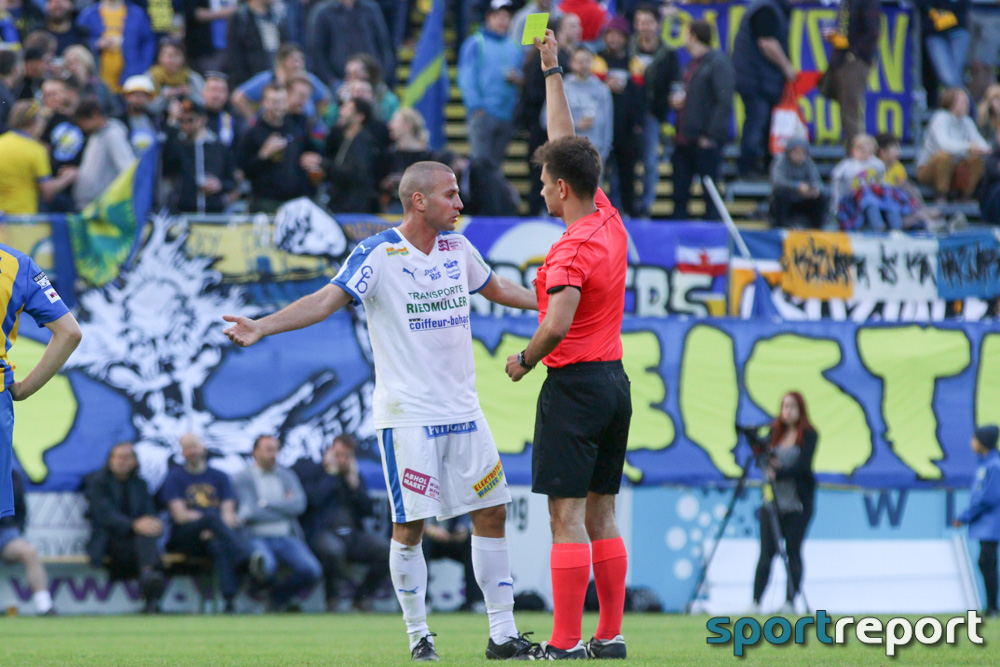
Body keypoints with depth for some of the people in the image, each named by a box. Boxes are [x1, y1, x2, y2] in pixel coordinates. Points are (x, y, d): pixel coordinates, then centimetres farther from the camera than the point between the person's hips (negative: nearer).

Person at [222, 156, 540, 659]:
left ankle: (502, 633, 13)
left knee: (491, 512, 6)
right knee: (409, 525, -6)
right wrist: (263, 326, -32)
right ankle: (418, 635, 7)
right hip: (407, 416, -6)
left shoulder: (457, 248, 9)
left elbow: (497, 289, 27)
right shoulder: (377, 254, -10)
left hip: (463, 410, 6)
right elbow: (328, 298, -19)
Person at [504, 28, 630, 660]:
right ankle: (610, 636, 10)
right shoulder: (610, 221, 7)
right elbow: (568, 142, 19)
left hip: (575, 386, -9)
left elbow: (557, 327, -28)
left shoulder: (572, 250, -16)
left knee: (568, 517, -8)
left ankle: (566, 644, -10)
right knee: (602, 515, 11)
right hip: (615, 380, 9)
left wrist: (524, 361, -8)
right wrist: (552, 71, 24)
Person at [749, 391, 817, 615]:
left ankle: (790, 601, 3)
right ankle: (756, 602, -5)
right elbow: (765, 459, 8)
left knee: (793, 551, -1)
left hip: (798, 502, -3)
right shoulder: (775, 431, 10)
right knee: (767, 552, -2)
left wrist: (778, 473, -25)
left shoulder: (808, 435, -2)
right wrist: (769, 464, -15)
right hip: (772, 500, 3)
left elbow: (803, 465, -13)